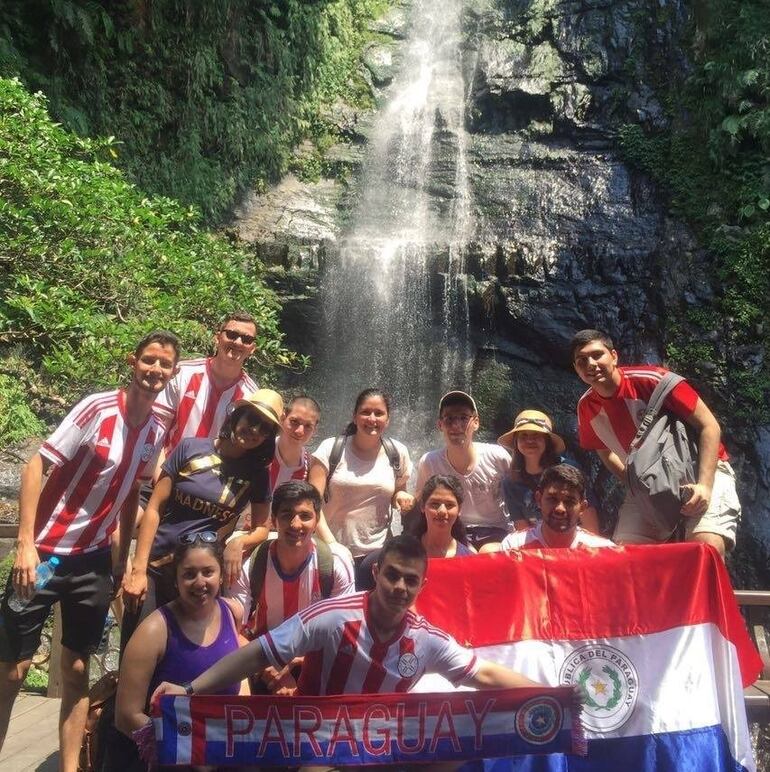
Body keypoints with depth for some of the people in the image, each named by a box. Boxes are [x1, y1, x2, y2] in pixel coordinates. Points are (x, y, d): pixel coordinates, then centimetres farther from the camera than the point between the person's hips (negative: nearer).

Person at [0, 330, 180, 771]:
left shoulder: (158, 430, -1)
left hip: (94, 558, 4)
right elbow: (36, 466, -16)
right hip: (45, 551, -4)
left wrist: (123, 557, 9)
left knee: (77, 669, 11)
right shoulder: (97, 409, -17)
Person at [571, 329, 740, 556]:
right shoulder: (587, 407, -6)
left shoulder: (651, 379, -22)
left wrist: (705, 485, -27)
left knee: (707, 546, -27)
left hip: (701, 471, -4)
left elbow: (709, 426, -19)